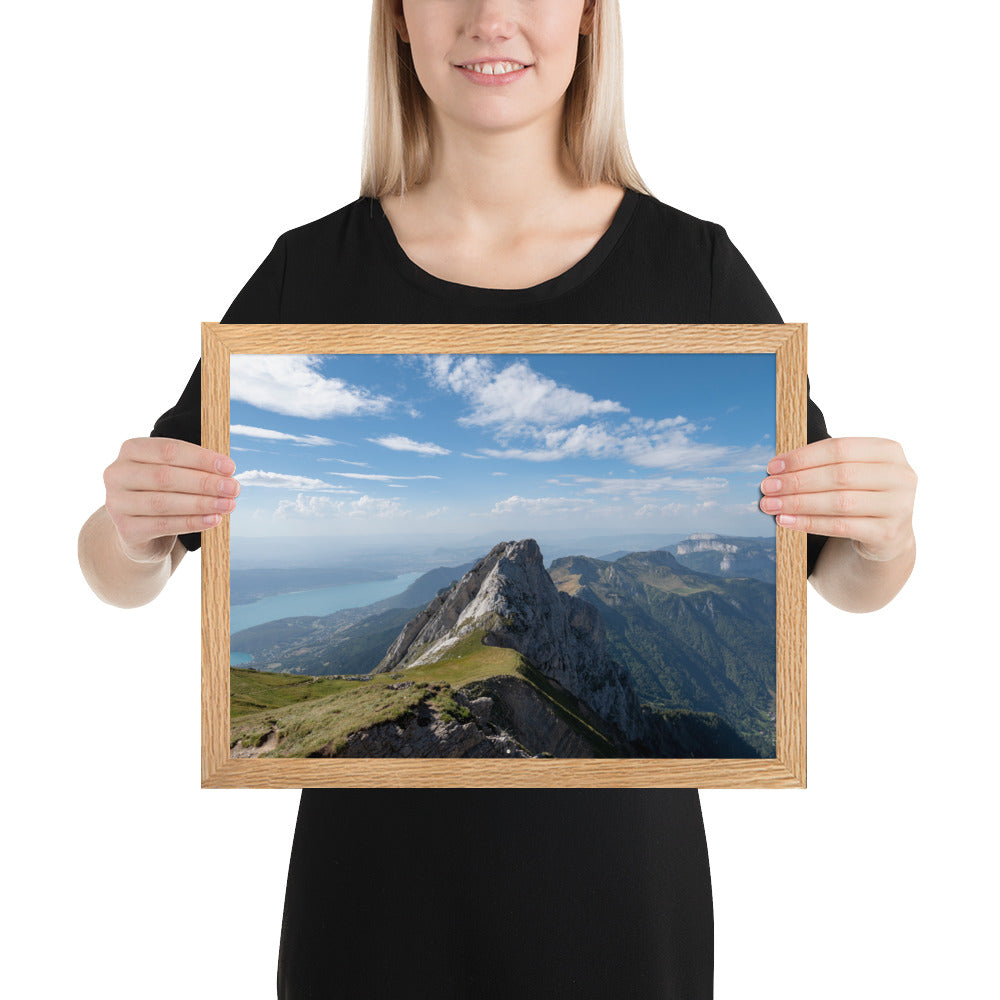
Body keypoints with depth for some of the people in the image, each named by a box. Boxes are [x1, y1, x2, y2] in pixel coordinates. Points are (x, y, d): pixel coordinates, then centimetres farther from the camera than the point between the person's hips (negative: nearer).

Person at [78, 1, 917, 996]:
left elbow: (844, 578, 0)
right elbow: (119, 578, -1)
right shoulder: (313, 270, -5)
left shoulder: (692, 265, -7)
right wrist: (132, 527, -22)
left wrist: (884, 536, -22)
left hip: (617, 857, 1)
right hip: (378, 862, 1)